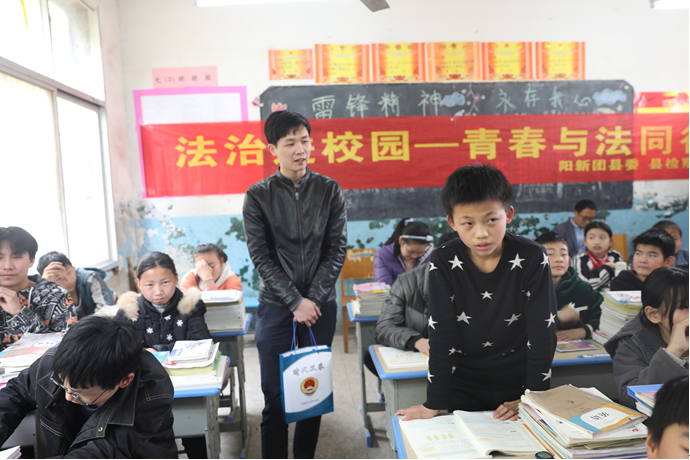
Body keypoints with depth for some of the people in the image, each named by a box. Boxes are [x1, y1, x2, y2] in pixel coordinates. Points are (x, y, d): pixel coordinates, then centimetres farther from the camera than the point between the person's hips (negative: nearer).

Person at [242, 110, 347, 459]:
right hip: (275, 307, -1)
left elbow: (336, 249, 0)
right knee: (276, 397, 1)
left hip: (320, 306, 2)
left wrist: (312, 300, -8)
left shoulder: (329, 191, 2)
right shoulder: (258, 197, -2)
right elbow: (261, 257, -5)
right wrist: (296, 301, -12)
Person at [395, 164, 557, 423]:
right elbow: (441, 335, -14)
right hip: (464, 386, 1)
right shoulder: (444, 263, -16)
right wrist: (435, 404, -14)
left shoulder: (532, 259, -17)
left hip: (519, 381, 0)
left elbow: (542, 333, -13)